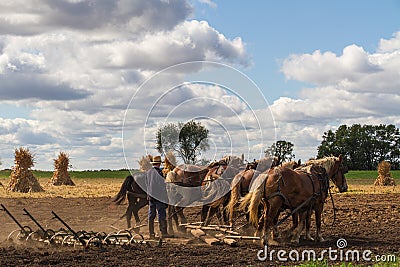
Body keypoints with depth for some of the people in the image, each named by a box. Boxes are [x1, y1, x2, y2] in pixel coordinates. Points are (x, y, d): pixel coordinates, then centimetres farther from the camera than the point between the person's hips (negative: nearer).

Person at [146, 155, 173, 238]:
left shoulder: (148, 172, 7)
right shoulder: (159, 172, -15)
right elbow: (163, 186, -13)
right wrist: (165, 197, -6)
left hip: (150, 196, 7)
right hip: (159, 196, -7)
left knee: (151, 214, 10)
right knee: (161, 214, -2)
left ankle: (151, 233, 13)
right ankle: (163, 232, -2)